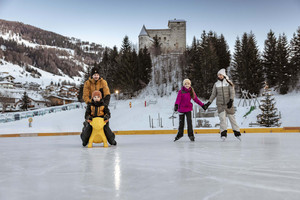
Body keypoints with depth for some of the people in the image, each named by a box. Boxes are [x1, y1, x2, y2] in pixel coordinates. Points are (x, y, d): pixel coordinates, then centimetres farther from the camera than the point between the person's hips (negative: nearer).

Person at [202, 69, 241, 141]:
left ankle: (237, 133, 16)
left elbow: (232, 93, -6)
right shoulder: (216, 84, 8)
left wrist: (231, 100, -21)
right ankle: (223, 134, -9)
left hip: (228, 104, -1)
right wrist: (208, 103, 6)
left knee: (232, 118, 3)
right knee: (222, 118, -10)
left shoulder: (229, 83, 0)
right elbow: (213, 94, 12)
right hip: (220, 104, 2)